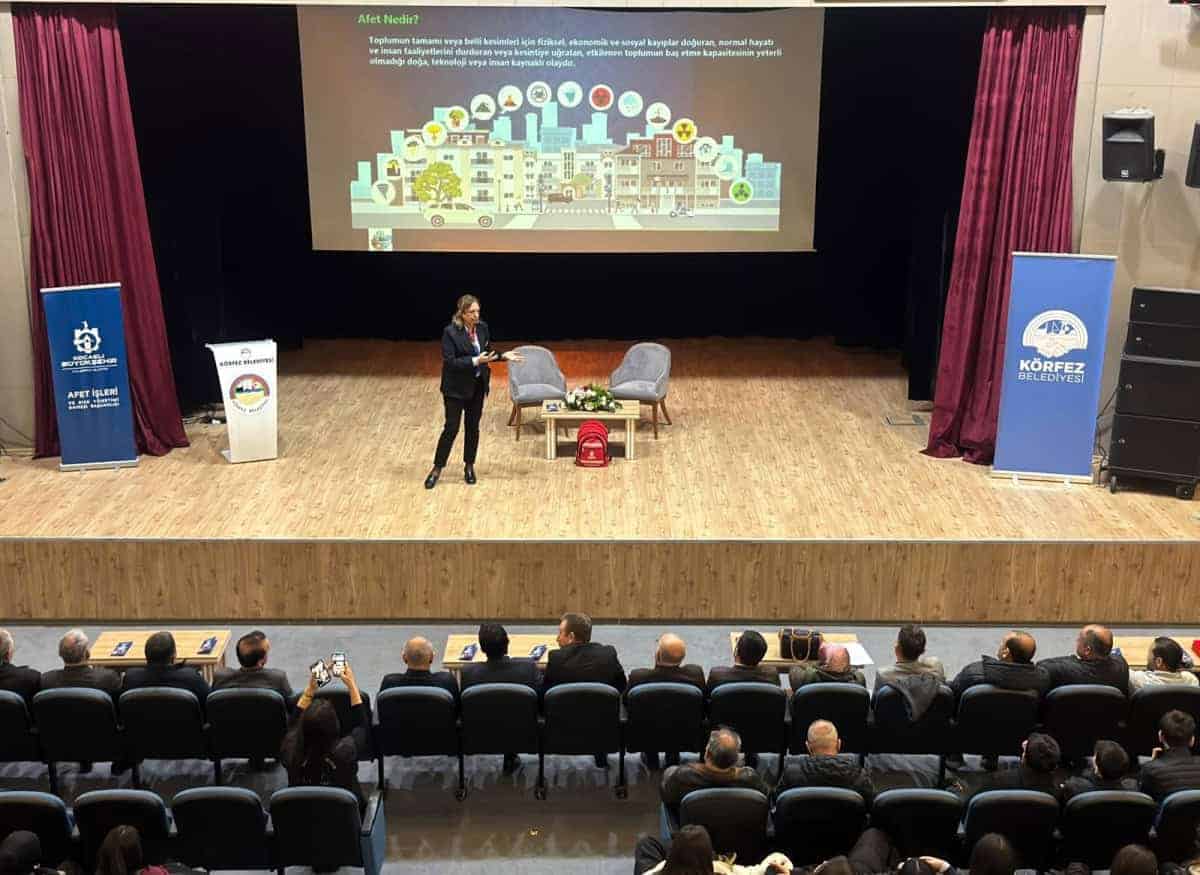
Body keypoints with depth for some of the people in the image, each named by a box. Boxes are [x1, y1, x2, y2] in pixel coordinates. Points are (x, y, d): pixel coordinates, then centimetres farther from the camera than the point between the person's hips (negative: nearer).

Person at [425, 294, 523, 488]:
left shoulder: (482, 327, -2)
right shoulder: (450, 332, -18)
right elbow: (449, 362, -22)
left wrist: (503, 356, -5)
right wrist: (475, 361, -29)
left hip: (477, 385, 5)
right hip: (456, 388, -5)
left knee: (473, 427, 13)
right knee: (451, 428, -1)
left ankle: (469, 466, 28)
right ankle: (437, 468, 13)